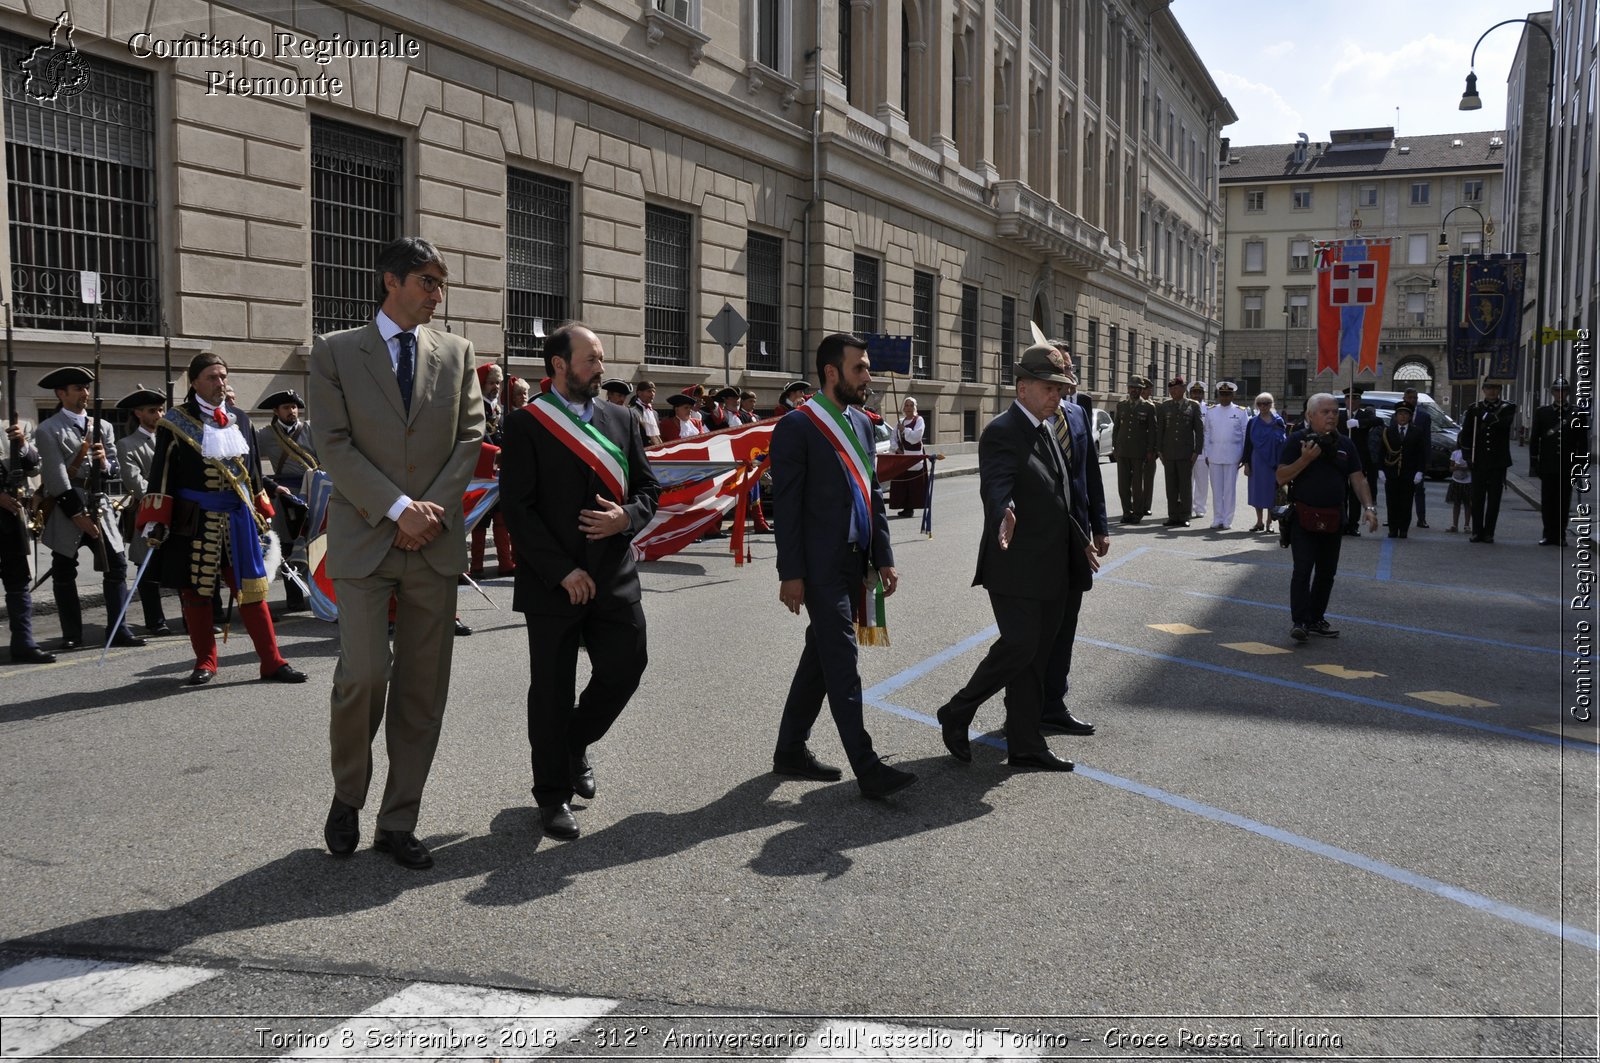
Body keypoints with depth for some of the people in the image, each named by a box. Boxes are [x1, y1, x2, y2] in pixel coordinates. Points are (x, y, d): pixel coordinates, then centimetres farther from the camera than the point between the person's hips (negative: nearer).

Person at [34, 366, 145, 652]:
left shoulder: (102, 427, 13)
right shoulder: (48, 430, -3)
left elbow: (116, 471, 12)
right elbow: (56, 477, -10)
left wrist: (105, 463, -12)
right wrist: (77, 514, -15)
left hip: (99, 505, 4)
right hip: (67, 510, -4)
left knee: (117, 565, -2)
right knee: (64, 572, 3)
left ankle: (119, 630, 4)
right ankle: (72, 635, 12)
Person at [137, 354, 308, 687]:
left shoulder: (239, 419, 11)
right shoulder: (177, 422, -2)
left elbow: (253, 472, 17)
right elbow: (161, 473, -4)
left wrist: (263, 515, 16)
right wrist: (155, 521, -10)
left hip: (239, 521, 3)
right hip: (195, 522, -3)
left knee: (252, 589, 2)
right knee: (196, 593, 6)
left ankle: (272, 662, 5)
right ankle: (205, 662, 18)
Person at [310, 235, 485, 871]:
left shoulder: (456, 352, 12)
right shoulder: (336, 351, 4)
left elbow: (470, 436, 7)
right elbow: (333, 445, -5)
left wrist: (434, 508, -7)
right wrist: (397, 508, -14)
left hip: (435, 542, 3)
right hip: (364, 539, -3)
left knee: (423, 688, 4)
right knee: (364, 674, -12)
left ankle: (398, 824, 16)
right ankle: (348, 796, 16)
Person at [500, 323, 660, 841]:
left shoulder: (621, 420, 9)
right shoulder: (527, 425, -7)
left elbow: (648, 487, 13)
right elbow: (518, 508, -11)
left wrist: (627, 518, -10)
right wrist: (562, 571, -15)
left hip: (615, 577, 5)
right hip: (553, 581, -4)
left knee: (625, 668, 4)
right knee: (553, 690, 5)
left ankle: (575, 743, 33)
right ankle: (553, 795, 20)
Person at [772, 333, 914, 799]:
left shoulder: (861, 423, 13)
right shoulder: (797, 426, -11)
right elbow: (787, 506, -13)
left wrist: (883, 558, 11)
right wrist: (791, 574, -15)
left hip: (854, 563, 8)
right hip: (820, 566, -8)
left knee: (820, 656, 15)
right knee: (842, 664, -6)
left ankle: (791, 750, 27)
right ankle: (867, 770, -4)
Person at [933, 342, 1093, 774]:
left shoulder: (1048, 430, 15)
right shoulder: (1002, 432, -13)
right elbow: (996, 484, -31)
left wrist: (1079, 539, 27)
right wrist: (1004, 515, -52)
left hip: (1052, 568, 9)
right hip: (1016, 567, -9)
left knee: (1037, 656, 11)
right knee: (1019, 646, -12)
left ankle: (1026, 746, 19)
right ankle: (956, 714, 9)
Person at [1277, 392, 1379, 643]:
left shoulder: (1345, 444, 10)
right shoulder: (1296, 440, -4)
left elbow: (1357, 478, 7)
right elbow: (1281, 477, -8)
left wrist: (1369, 507, -6)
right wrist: (1305, 459, -21)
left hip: (1333, 519, 5)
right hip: (1303, 516, -5)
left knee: (1327, 572, 11)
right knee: (1303, 569, -12)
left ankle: (1316, 620, 22)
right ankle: (1299, 622, -13)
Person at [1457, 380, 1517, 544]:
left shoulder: (1508, 408, 3)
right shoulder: (1474, 409, 7)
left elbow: (1506, 422, -19)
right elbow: (1465, 434, 9)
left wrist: (1488, 417, -18)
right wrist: (1468, 456, 4)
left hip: (1498, 462, -1)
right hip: (1478, 462, 1)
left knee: (1494, 500, 1)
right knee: (1477, 499, 2)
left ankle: (1489, 533, 7)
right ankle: (1478, 531, 9)